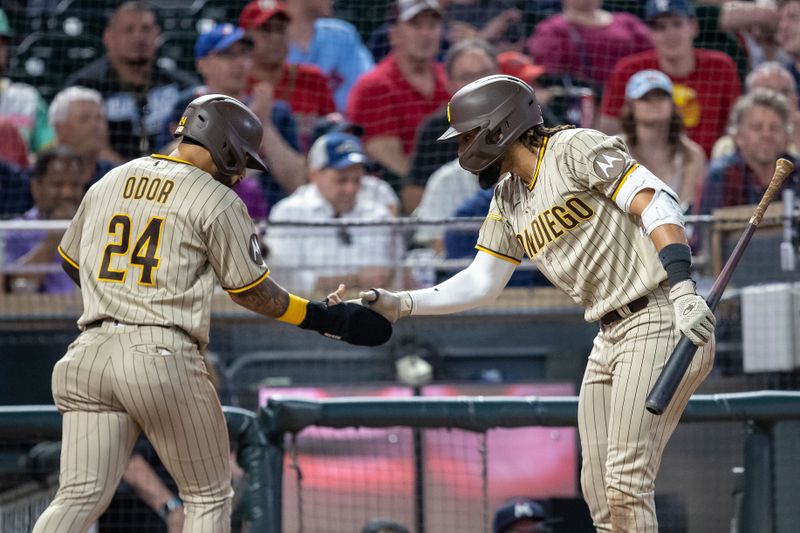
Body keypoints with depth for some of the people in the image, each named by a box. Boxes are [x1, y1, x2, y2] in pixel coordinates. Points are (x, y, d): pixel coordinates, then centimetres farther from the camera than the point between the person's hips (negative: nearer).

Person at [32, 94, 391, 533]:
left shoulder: (109, 182, 17)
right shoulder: (217, 201, 0)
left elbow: (70, 261, 27)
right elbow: (253, 292, 2)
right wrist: (327, 320, 12)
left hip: (91, 350, 5)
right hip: (164, 357, -5)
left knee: (79, 497, -1)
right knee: (208, 497, 10)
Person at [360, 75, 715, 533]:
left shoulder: (575, 148, -9)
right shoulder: (509, 200, 16)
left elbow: (657, 202, -17)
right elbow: (480, 284, 21)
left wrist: (683, 289, -28)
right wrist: (399, 305, 9)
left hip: (659, 320, -9)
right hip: (610, 336, 9)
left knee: (626, 482, -15)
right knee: (599, 492, 6)